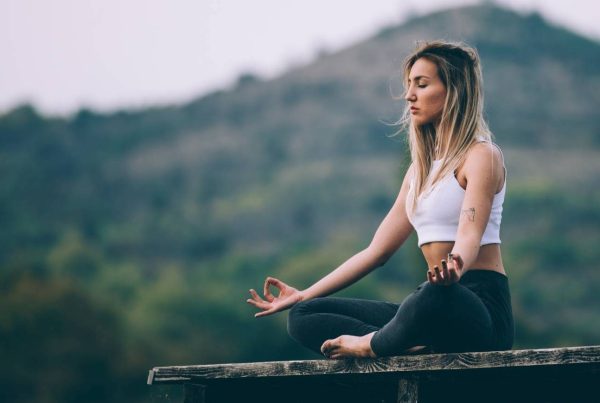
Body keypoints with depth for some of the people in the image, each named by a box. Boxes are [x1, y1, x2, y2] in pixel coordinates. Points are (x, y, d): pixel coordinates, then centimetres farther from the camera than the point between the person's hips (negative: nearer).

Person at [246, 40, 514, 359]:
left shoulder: (481, 156, -4)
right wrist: (301, 295, 18)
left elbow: (470, 236, -21)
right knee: (304, 316, -4)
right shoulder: (421, 168, 21)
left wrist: (452, 270, -45)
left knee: (437, 295, -45)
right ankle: (412, 348, -25)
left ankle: (372, 344, -16)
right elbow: (377, 250, 20)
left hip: (482, 305, -8)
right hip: (433, 303, 8)